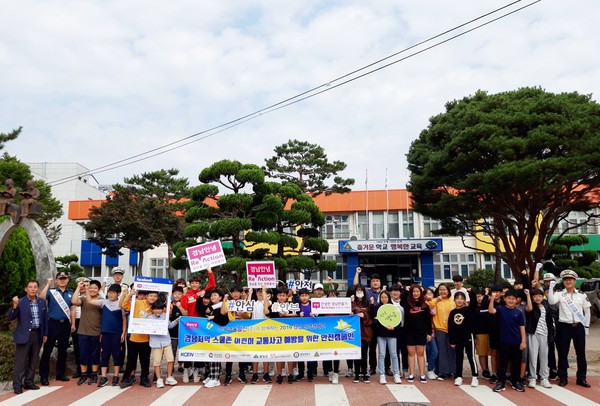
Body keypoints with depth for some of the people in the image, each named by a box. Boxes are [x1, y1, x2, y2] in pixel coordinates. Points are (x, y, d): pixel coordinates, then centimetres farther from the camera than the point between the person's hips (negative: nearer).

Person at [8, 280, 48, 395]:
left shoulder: (42, 302, 6)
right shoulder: (20, 302, -6)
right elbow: (10, 318, -10)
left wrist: (45, 334, 10)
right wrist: (14, 306, -26)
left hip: (38, 335, 4)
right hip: (24, 335, -4)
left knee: (33, 361, 12)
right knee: (20, 361, 1)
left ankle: (29, 382, 23)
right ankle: (17, 385, 9)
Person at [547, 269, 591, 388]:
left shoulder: (582, 295, 5)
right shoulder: (559, 294, -1)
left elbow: (587, 311, 10)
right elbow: (551, 301, -22)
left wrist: (586, 326, 6)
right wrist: (551, 287, -24)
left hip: (579, 327, 2)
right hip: (564, 327, -2)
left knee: (581, 353, 8)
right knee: (563, 353, 4)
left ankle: (581, 378, 20)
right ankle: (563, 378, 15)